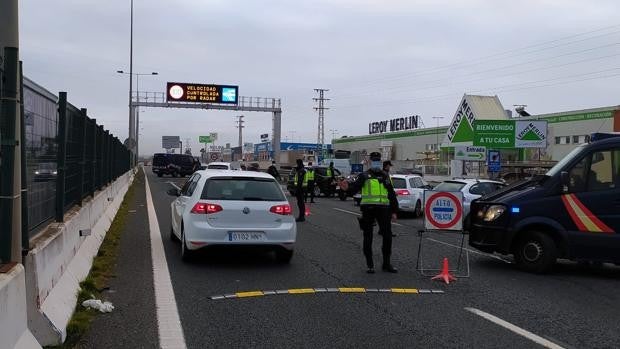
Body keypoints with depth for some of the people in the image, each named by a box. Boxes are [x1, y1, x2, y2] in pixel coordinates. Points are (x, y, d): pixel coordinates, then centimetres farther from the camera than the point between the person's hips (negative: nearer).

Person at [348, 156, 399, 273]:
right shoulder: (364, 176, 6)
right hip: (368, 208, -3)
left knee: (387, 235, 0)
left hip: (383, 208, 3)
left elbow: (392, 194, 20)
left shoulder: (385, 176, 16)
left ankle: (386, 264, 13)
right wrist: (347, 188, -28)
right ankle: (370, 265, 13)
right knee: (368, 237, 2)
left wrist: (394, 211, 16)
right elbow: (353, 189, -5)